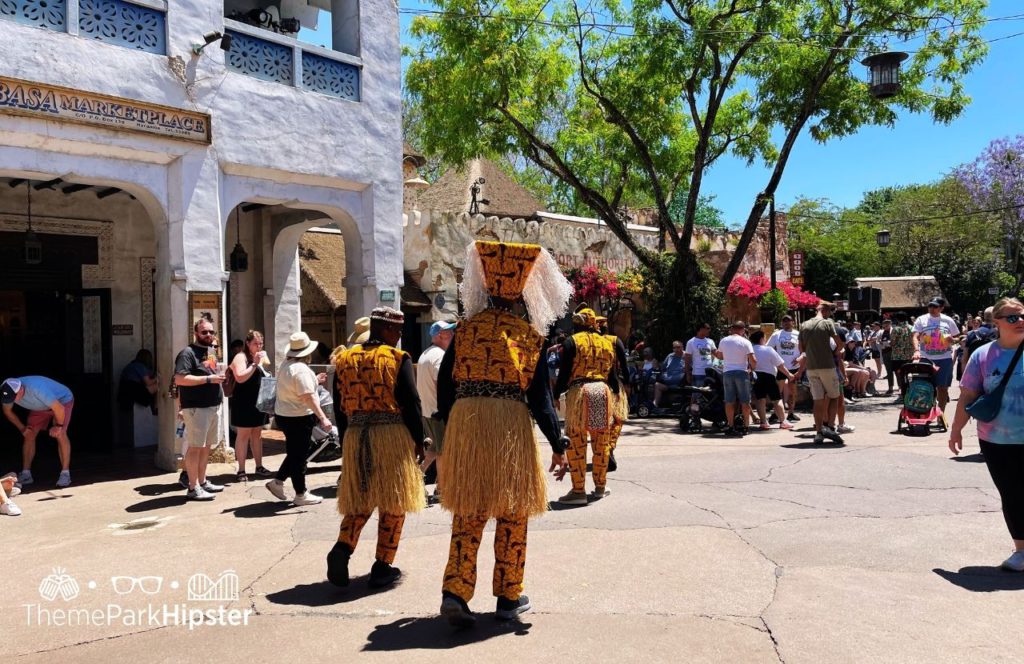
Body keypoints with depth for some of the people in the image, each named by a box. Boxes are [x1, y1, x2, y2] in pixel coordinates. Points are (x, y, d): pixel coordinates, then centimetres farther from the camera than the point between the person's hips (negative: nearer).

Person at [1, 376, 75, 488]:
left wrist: (59, 426, -23)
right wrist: (22, 427, -5)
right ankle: (26, 474, 5)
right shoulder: (8, 391, -23)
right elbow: (7, 411, 0)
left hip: (62, 401, -7)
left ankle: (65, 474, -20)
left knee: (60, 434, -22)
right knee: (29, 435, -3)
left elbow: (59, 409, -38)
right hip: (41, 406, 7)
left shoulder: (37, 389, -44)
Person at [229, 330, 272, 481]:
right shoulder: (241, 357, -9)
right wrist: (255, 364, -22)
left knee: (257, 435, 13)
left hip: (258, 402, 7)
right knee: (243, 435, -3)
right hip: (244, 403, -7)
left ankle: (259, 466, 19)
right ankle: (241, 470, 1)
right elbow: (240, 378, -22)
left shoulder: (261, 357, 15)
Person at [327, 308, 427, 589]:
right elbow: (411, 403, -9)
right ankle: (383, 567, 10)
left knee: (359, 501, 16)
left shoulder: (344, 359, 8)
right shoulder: (398, 359, -6)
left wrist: (346, 444, 18)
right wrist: (419, 440, -1)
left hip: (355, 436, 4)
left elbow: (340, 407, 11)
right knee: (392, 503, 7)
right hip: (393, 436, -4)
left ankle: (342, 549, -4)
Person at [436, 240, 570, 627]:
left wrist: (452, 427, 20)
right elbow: (539, 398, -6)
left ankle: (455, 593, 2)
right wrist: (558, 446, 0)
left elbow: (444, 387, 7)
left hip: (464, 425, 2)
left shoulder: (466, 328, 6)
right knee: (512, 515, 11)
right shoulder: (530, 334, -1)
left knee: (468, 514, 12)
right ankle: (509, 598, 21)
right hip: (511, 426, -2)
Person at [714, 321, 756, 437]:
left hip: (727, 372, 3)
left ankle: (730, 427, 6)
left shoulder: (723, 341, 6)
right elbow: (752, 360, -11)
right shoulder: (745, 342, -7)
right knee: (745, 401, 5)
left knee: (729, 401, 6)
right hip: (741, 372, -3)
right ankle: (746, 426, 7)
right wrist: (753, 367, 9)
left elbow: (719, 356, 19)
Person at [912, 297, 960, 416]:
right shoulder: (921, 320, 2)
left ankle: (941, 413, 13)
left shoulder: (948, 321, 7)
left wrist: (952, 340, -10)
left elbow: (957, 338, 14)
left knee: (942, 387, 3)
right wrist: (916, 350, -25)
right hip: (925, 359, -1)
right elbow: (915, 337, -7)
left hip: (944, 359, 1)